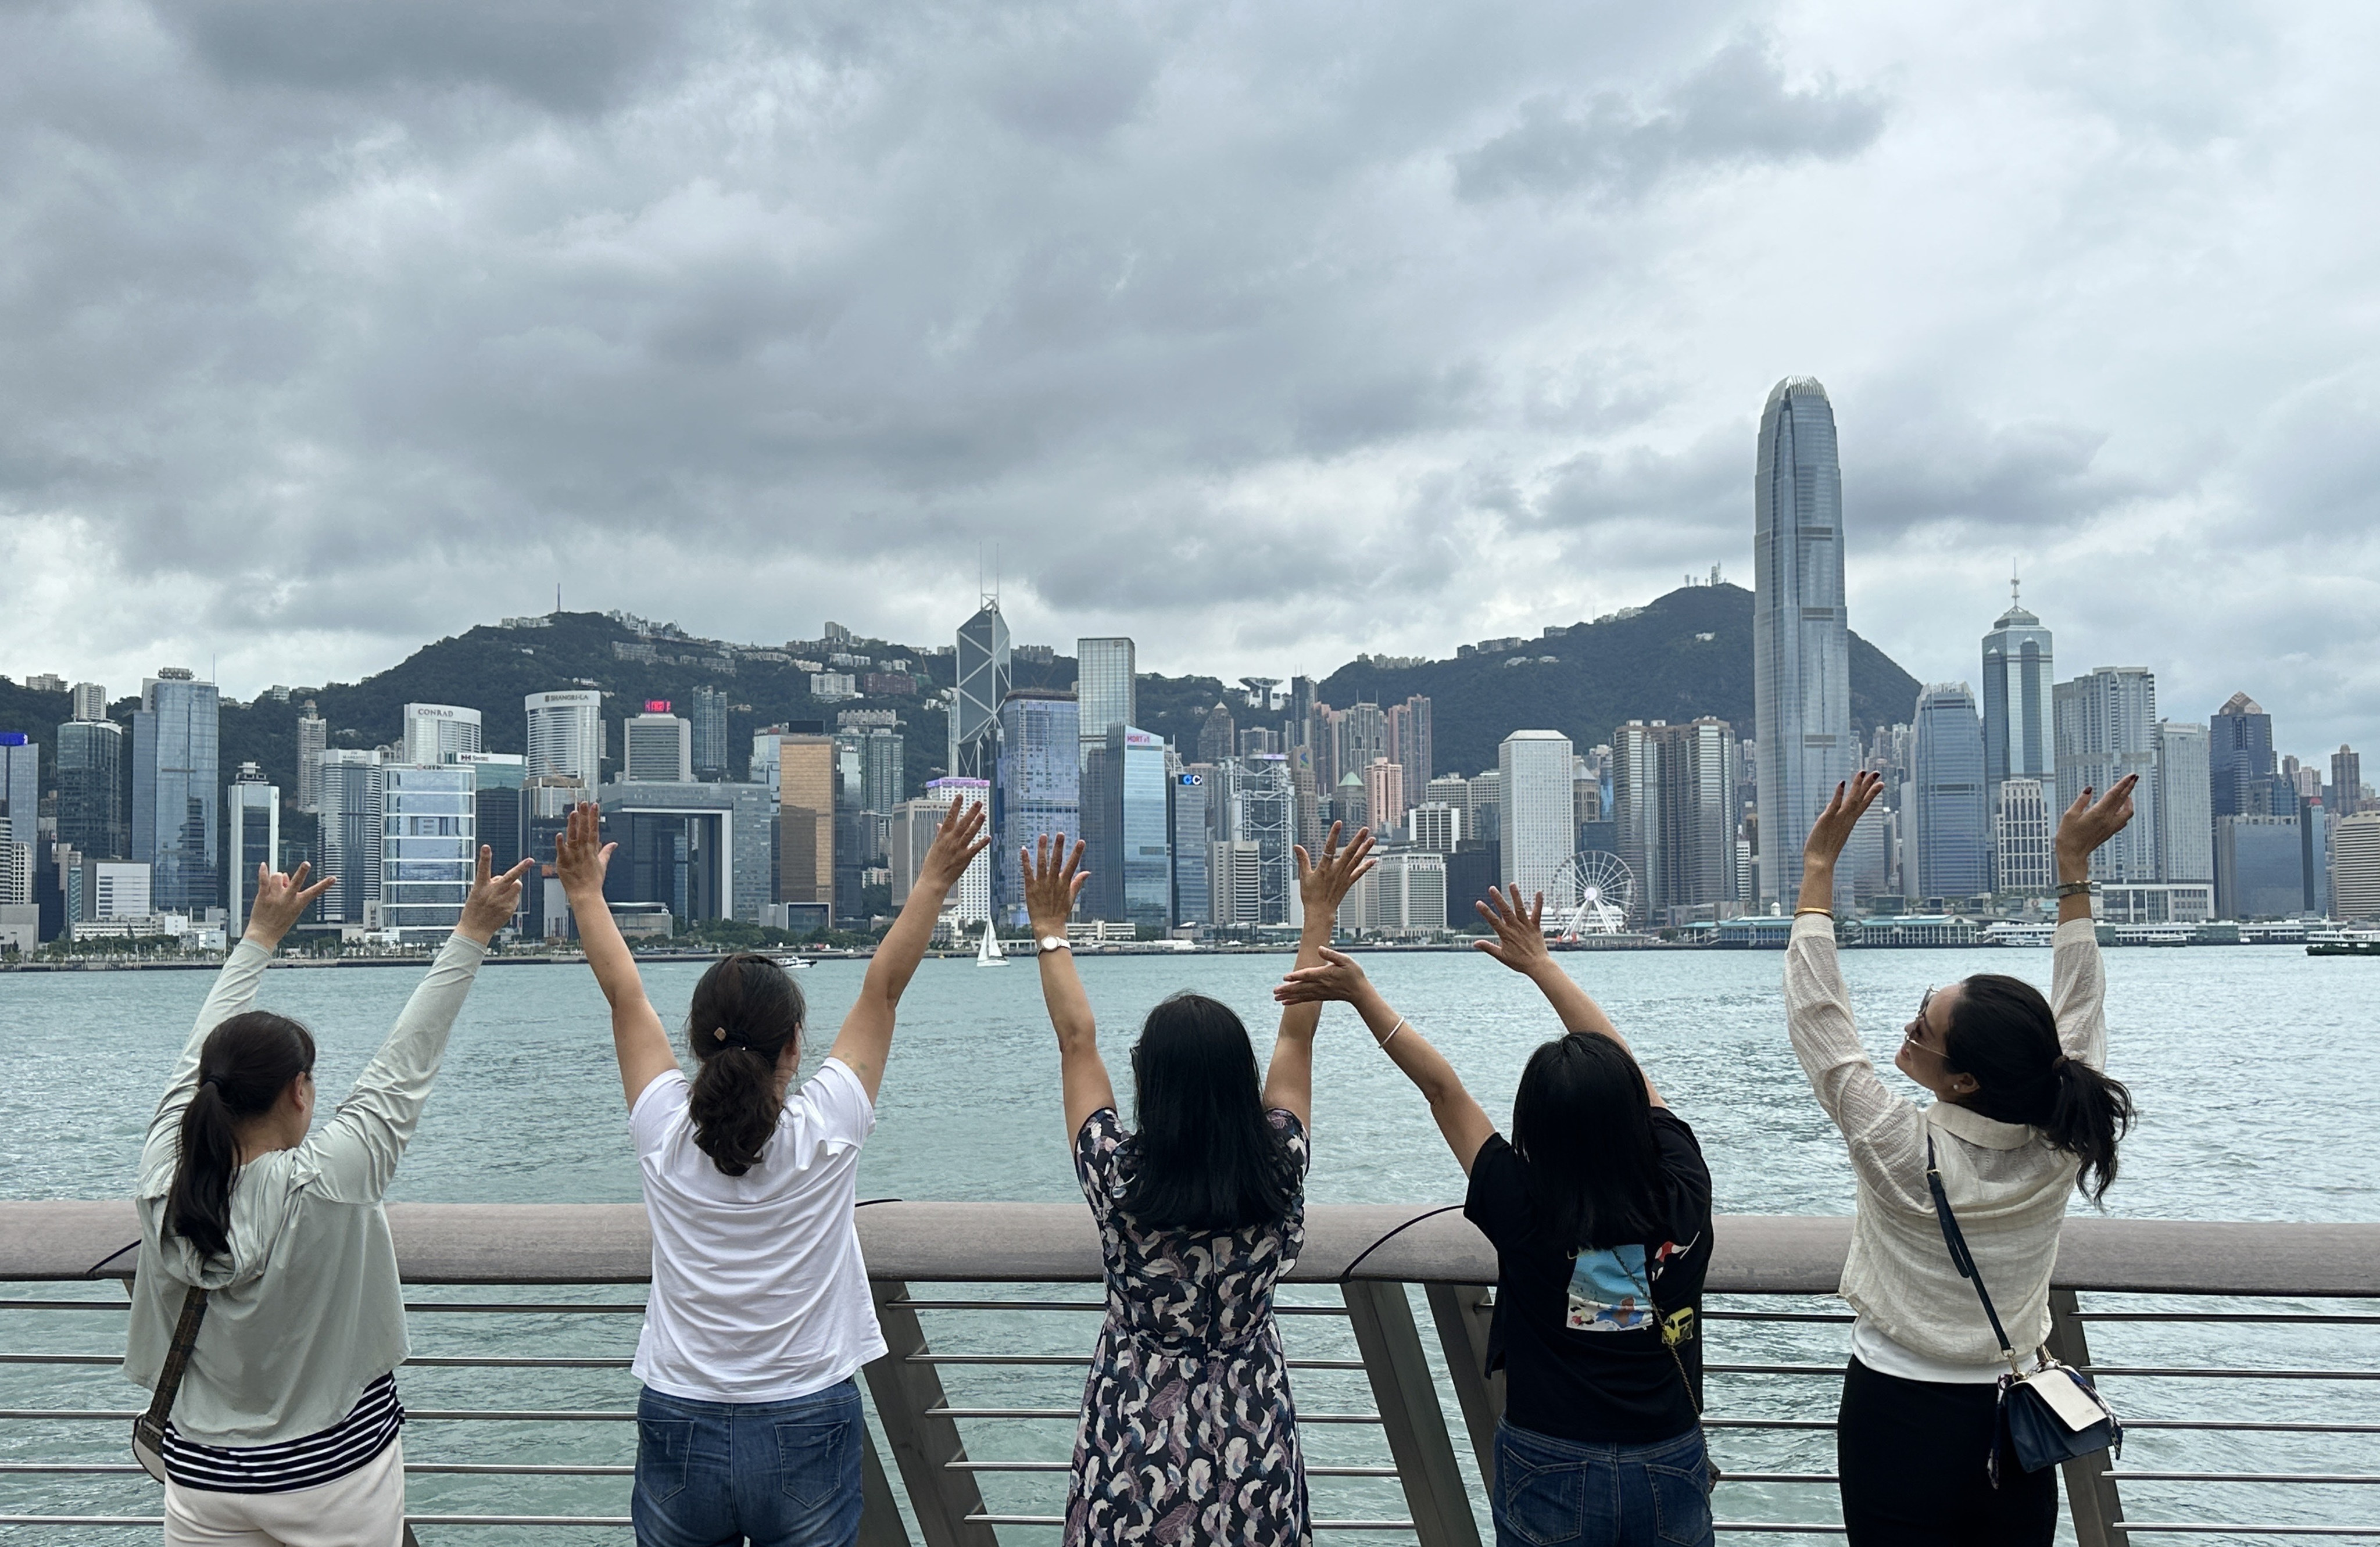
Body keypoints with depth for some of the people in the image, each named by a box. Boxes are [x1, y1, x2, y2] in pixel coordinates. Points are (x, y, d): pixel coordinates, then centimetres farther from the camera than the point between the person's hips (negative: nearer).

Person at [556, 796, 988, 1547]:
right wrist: (934, 882, 5)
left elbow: (626, 996, 4)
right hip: (806, 1434, -2)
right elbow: (883, 987, -4)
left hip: (679, 1433, 2)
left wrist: (585, 892, 16)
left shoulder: (665, 1133, -9)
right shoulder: (826, 1131, -12)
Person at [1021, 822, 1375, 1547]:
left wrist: (1049, 930, 6)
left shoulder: (1117, 1179, -18)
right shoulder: (1278, 1175, -14)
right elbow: (1296, 1035, -1)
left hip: (1135, 1443, -1)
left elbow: (1077, 1041, -5)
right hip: (1252, 1440, 2)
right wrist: (1319, 915, 10)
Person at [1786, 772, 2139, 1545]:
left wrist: (1819, 866, -10)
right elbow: (2078, 1012, 1)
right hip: (2015, 1422, 4)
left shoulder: (1903, 1153, -23)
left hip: (1900, 1421, -4)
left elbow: (1817, 1015, -16)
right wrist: (2074, 866, 6)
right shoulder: (2059, 1149, -13)